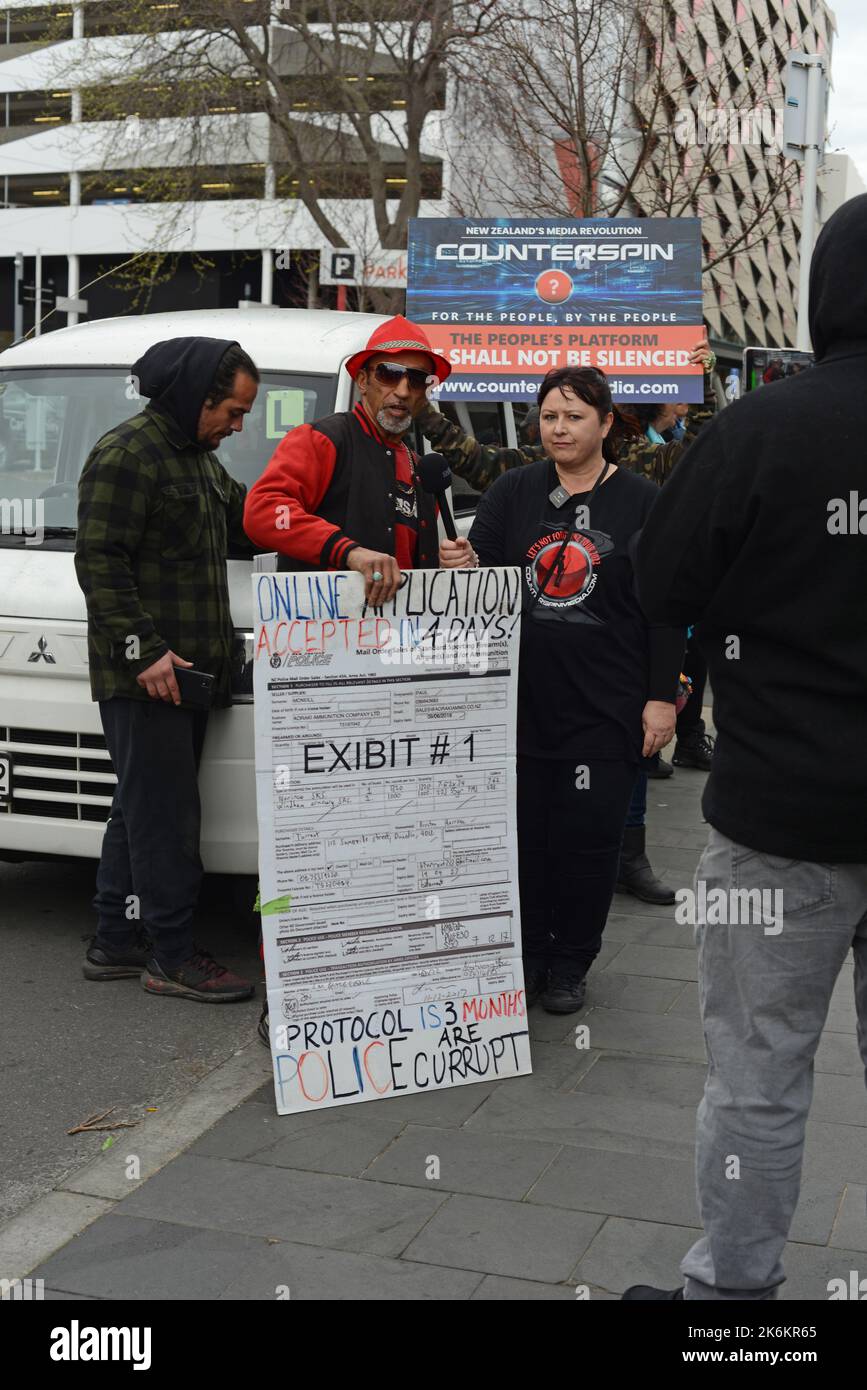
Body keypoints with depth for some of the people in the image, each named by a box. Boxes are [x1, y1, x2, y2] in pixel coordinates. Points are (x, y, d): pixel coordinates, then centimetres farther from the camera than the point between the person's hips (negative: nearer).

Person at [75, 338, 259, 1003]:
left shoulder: (199, 457, 19)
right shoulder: (126, 455, -12)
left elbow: (247, 522, 24)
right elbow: (100, 564, -17)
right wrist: (144, 652, -22)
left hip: (186, 672, 10)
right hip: (142, 675, -10)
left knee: (142, 811, 14)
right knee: (164, 814, -6)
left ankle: (115, 942, 23)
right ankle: (173, 957, 2)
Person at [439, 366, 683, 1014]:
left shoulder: (641, 501, 2)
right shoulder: (513, 492, 9)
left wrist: (661, 698, -3)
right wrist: (466, 563, -16)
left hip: (606, 705, -2)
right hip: (522, 698, 2)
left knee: (589, 833, 4)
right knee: (526, 828, 6)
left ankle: (571, 964, 20)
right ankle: (528, 954, 22)